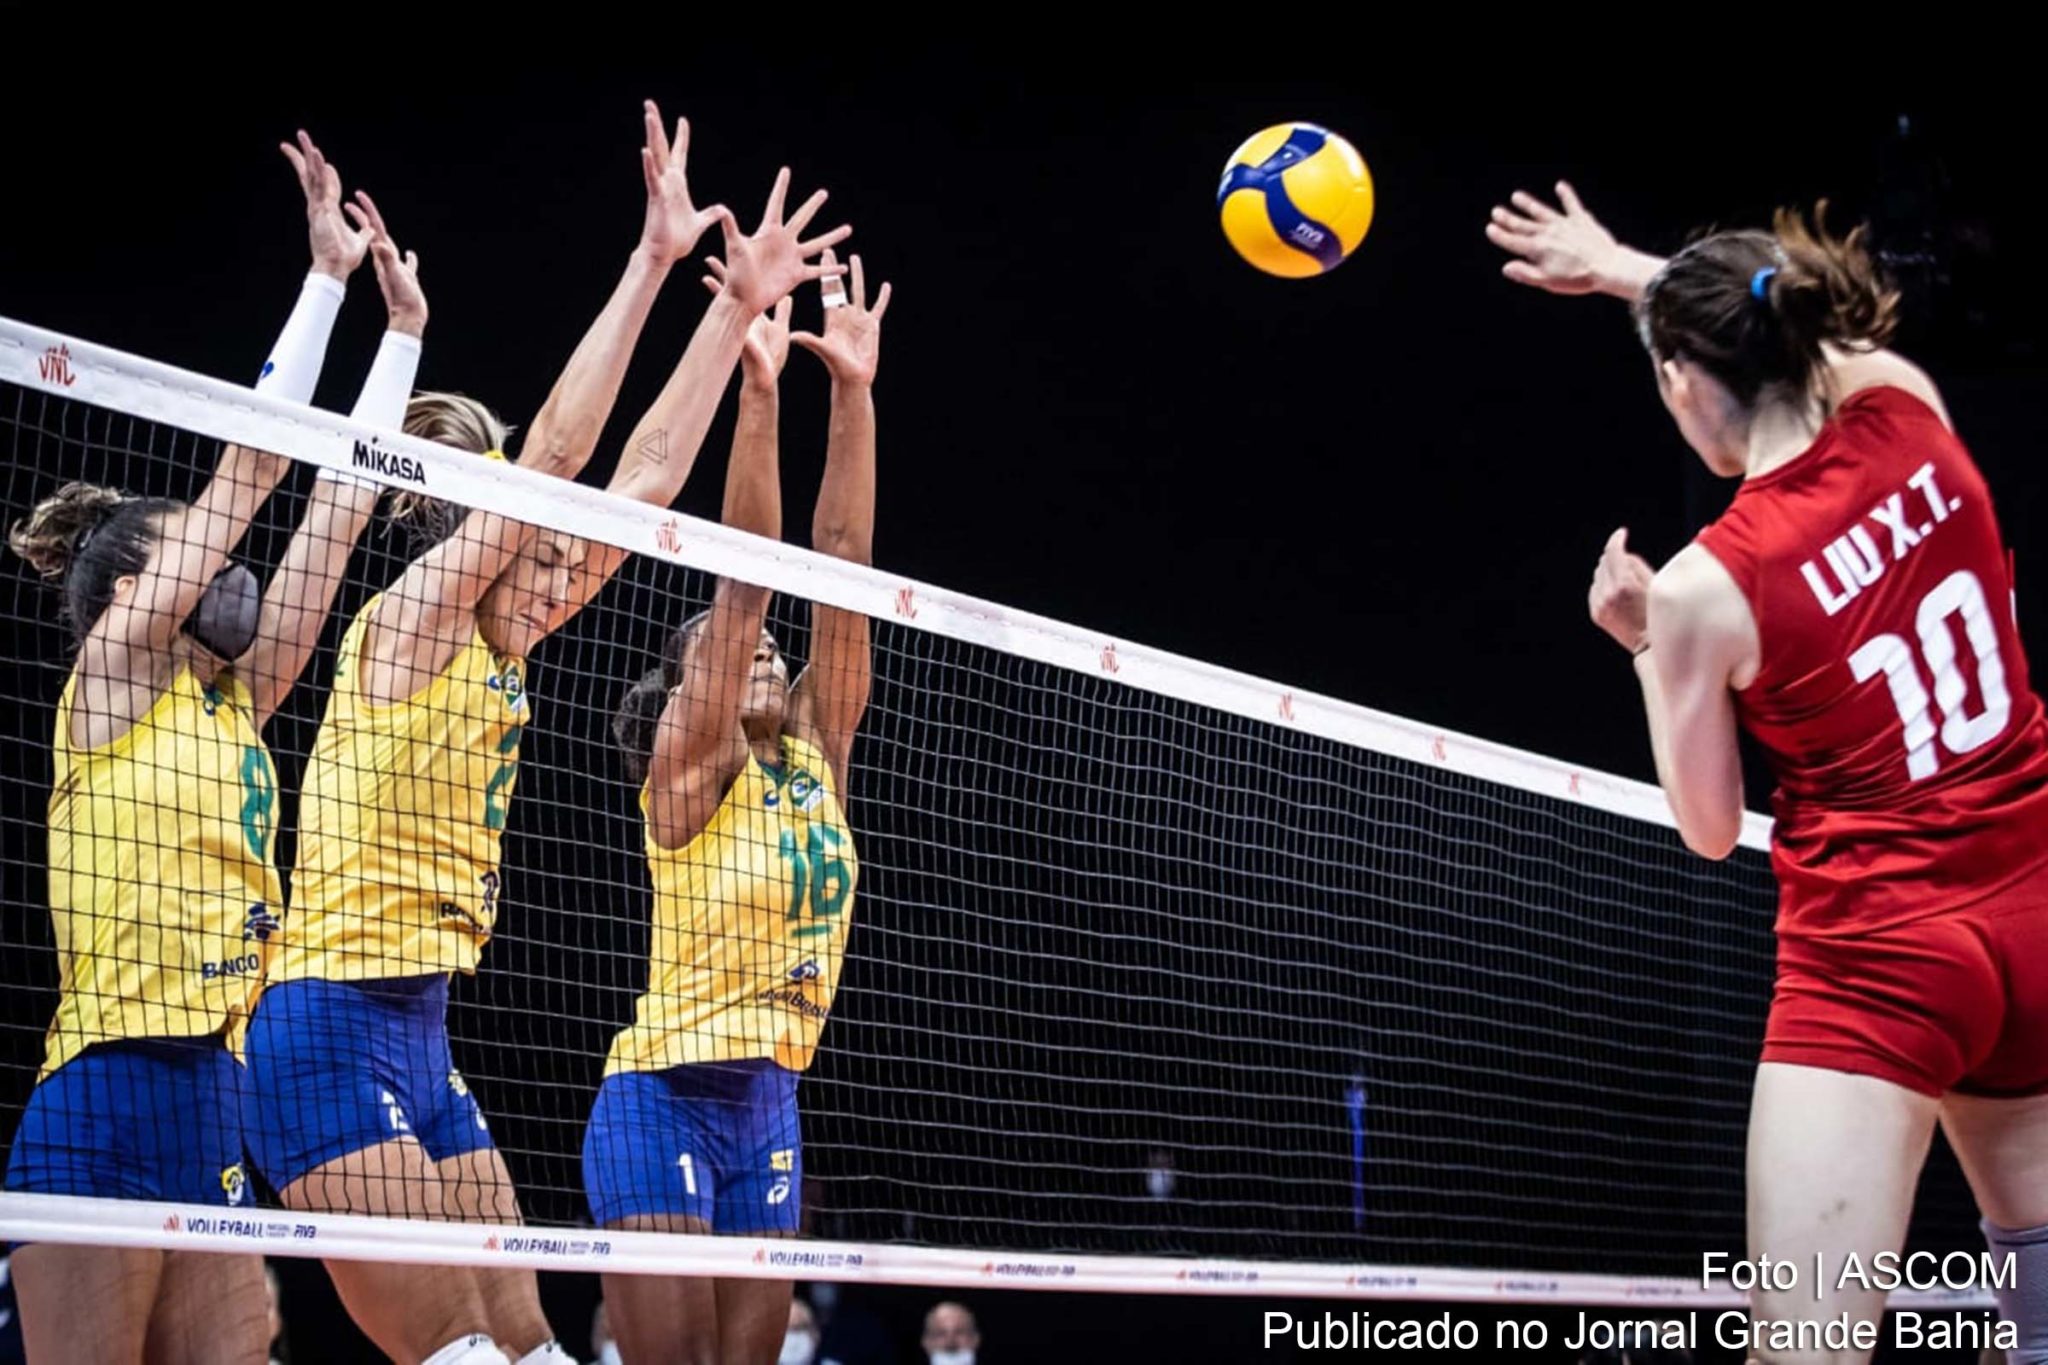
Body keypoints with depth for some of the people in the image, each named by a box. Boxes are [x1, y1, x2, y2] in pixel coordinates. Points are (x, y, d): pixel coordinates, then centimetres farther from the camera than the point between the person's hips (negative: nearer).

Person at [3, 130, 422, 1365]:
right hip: (109, 1108, -8)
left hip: (216, 1110, 8)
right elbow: (251, 469, -3)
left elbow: (338, 503, 19)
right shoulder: (114, 668, -1)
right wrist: (329, 272, 0)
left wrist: (405, 328, 22)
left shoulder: (232, 705, 17)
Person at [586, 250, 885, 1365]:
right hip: (666, 1098, -6)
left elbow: (837, 563, 4)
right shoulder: (692, 767, -4)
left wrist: (853, 393, -2)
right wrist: (757, 389, -21)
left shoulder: (815, 760, 11)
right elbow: (744, 578, -15)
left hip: (772, 1111, 6)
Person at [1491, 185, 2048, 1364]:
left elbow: (1711, 831, 0)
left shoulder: (1704, 588, -14)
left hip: (1879, 955, -6)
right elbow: (1796, 321, 23)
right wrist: (1622, 269, 30)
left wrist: (1646, 643, 8)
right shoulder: (1910, 414, -3)